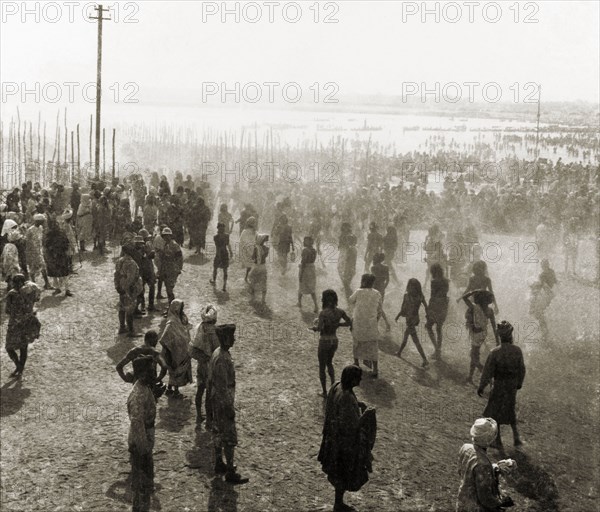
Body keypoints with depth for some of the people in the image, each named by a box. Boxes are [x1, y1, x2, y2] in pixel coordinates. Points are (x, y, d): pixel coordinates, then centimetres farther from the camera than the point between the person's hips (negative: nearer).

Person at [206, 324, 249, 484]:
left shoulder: (218, 353, 4)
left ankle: (219, 464, 33)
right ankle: (230, 473, 6)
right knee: (229, 437, -1)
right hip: (223, 402, -10)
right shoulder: (222, 359, -27)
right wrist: (229, 407, -20)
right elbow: (222, 387, -25)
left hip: (216, 400, 10)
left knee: (219, 433, 20)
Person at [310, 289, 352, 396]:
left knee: (322, 367, 13)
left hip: (324, 342, -5)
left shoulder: (323, 313, -22)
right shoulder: (340, 311, -6)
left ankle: (324, 392, 18)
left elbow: (319, 328, -33)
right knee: (329, 363, 29)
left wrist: (314, 328, -11)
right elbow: (349, 323, 5)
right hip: (334, 341, 5)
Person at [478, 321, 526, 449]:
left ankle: (497, 441, 24)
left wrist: (481, 387, -4)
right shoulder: (517, 351, -15)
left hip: (499, 386, -3)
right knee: (510, 410, 25)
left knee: (494, 412, 15)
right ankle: (516, 437, 20)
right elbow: (521, 369, -2)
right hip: (512, 386, 4)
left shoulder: (494, 353, -25)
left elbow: (487, 371, -17)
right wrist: (519, 383, 16)